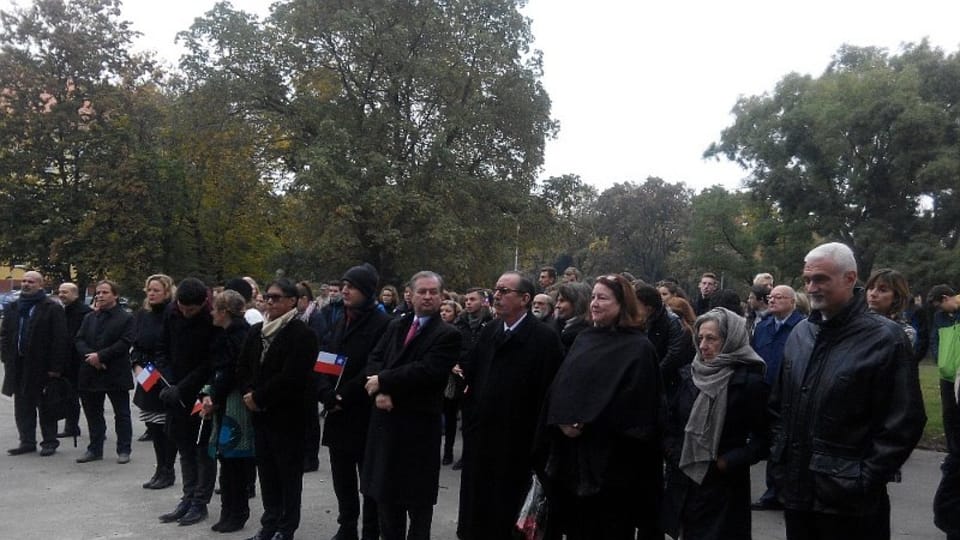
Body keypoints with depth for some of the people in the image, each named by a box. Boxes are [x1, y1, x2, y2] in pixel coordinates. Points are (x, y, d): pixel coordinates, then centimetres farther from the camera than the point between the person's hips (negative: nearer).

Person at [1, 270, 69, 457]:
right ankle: (27, 441, 19)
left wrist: (55, 366, -16)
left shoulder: (52, 308, -7)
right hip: (19, 367, 6)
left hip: (42, 366, -6)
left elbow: (60, 339, -11)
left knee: (45, 406, 4)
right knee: (22, 406, 10)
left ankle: (49, 441, 13)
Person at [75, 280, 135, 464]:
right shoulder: (89, 318, 14)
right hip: (91, 374, 5)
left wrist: (100, 356, -18)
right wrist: (90, 356, -13)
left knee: (122, 414, 3)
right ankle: (95, 449, 23)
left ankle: (123, 450, 11)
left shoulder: (126, 318, -3)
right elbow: (79, 340, 6)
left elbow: (125, 343, -13)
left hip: (116, 374, -5)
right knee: (93, 413, 12)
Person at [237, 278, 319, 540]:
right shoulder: (256, 331, 10)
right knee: (266, 469, 13)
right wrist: (248, 393, -7)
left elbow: (290, 377, -21)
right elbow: (243, 367, 11)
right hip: (260, 413, 7)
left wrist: (258, 397, -15)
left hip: (288, 414, -6)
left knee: (288, 471, 4)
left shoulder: (302, 334, -13)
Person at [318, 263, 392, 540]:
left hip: (365, 415, -7)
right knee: (342, 477, 15)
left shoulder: (382, 323, -11)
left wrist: (344, 397, -16)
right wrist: (328, 394, -6)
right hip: (337, 414, 7)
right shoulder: (342, 322, 14)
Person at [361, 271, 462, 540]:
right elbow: (374, 358, 6)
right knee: (385, 492, 16)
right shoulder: (395, 326, 12)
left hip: (419, 425, -6)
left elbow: (427, 371, -21)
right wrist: (379, 391, -13)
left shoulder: (448, 335, -9)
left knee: (418, 497, 6)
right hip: (386, 421, 6)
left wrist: (383, 381, -15)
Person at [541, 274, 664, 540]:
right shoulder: (584, 339, 12)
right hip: (574, 451, 6)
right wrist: (562, 419, -9)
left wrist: (587, 424, -16)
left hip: (611, 455, -6)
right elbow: (560, 385, 8)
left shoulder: (638, 347, -8)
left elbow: (632, 400, -16)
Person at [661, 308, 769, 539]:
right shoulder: (691, 374, 5)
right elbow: (672, 421, 14)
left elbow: (763, 438, -11)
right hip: (684, 482, 5)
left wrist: (727, 463, -17)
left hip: (723, 487, -5)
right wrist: (673, 453, 2)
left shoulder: (750, 382, -11)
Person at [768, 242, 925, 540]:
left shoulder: (884, 339, -10)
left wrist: (865, 481, -13)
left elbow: (904, 423, -11)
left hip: (849, 502, -5)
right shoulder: (800, 333, 9)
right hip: (795, 490, 6)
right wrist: (779, 458, 8)